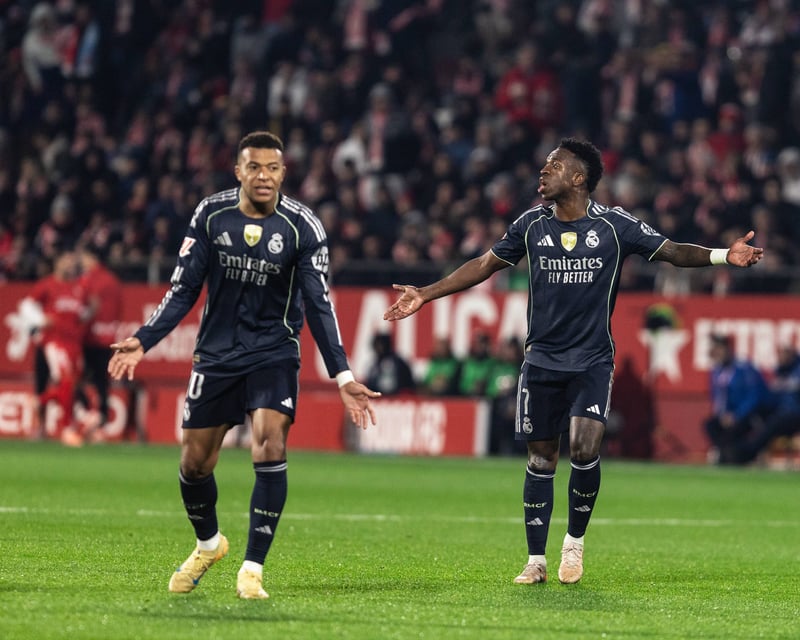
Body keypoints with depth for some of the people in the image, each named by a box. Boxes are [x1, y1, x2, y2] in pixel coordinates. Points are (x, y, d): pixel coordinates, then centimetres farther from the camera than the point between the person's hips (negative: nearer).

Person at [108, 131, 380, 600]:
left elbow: (319, 305, -9)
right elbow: (184, 290, 2)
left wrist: (343, 376, -16)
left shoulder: (303, 227, -10)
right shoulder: (211, 215, -5)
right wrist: (142, 341, -7)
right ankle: (209, 544, 37)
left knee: (270, 446, -22)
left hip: (274, 354, -2)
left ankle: (253, 569, -13)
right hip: (216, 353, 2)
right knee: (195, 461, 6)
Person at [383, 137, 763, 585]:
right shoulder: (531, 225, 4)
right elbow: (485, 265, 13)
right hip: (542, 360, 3)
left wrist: (723, 256, -19)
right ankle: (536, 561, 11)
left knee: (585, 448, -18)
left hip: (592, 362, -3)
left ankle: (575, 542, 5)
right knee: (541, 459, 3)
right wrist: (425, 295, 12)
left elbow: (672, 251, -3)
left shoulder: (614, 225, -5)